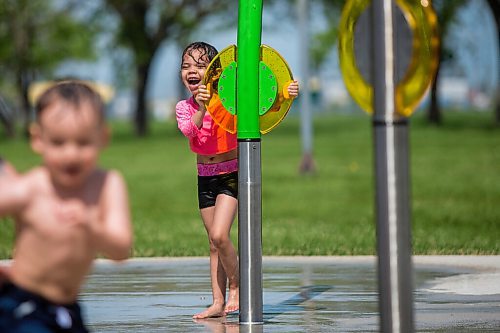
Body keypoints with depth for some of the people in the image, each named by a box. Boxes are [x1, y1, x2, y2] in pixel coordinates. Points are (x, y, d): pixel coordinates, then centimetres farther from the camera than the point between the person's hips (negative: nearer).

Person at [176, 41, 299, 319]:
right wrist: (201, 109, -38)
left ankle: (235, 285, 5)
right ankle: (218, 302, 14)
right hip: (205, 177, 5)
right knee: (214, 243, 9)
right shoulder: (184, 107, 0)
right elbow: (189, 130, -20)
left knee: (219, 235, -19)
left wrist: (284, 95, -32)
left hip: (231, 173, -5)